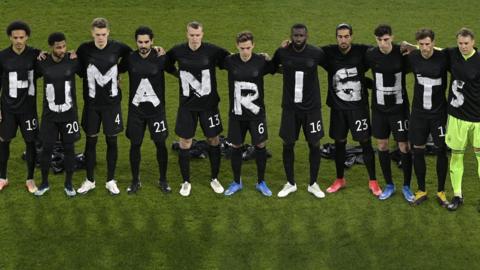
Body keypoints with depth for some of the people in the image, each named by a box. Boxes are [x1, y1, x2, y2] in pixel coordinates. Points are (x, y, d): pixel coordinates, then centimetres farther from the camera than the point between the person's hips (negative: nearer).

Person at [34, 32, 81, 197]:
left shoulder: (73, 61, -8)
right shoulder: (42, 63, -8)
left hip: (69, 113, 0)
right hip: (49, 114, 0)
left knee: (69, 148, 6)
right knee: (47, 148, 4)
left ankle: (68, 184, 19)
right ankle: (44, 183, 20)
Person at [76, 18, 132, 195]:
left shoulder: (118, 48, -7)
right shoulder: (84, 49, -7)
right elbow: (79, 70, 6)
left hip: (112, 102, 0)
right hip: (92, 103, 0)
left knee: (112, 140, 5)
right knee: (91, 140, 6)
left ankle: (111, 181, 17)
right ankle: (89, 180, 19)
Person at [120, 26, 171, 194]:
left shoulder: (161, 58, -8)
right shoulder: (130, 59, -4)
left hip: (156, 108, -1)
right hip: (135, 109, 1)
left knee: (160, 144, 3)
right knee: (135, 144, 5)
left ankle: (163, 180, 19)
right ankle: (135, 181, 20)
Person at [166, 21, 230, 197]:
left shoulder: (212, 51, -12)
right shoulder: (178, 51, -6)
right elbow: (167, 65, 13)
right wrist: (180, 74, 4)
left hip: (209, 104, -1)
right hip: (187, 105, 1)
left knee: (213, 140, 8)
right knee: (185, 142, 4)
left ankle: (214, 179, 26)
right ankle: (186, 182, 19)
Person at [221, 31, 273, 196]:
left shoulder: (261, 61, -9)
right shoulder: (230, 61, -7)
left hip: (256, 112, -1)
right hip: (236, 113, 1)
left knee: (260, 145, 4)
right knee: (236, 146, 9)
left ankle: (261, 182, 21)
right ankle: (236, 182, 26)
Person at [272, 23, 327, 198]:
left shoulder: (317, 53, -10)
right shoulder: (282, 53, -7)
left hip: (312, 107, -1)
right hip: (290, 107, 1)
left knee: (314, 144, 4)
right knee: (288, 144, 5)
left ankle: (313, 184, 20)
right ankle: (290, 183, 22)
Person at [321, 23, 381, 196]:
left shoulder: (362, 51, -10)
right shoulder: (329, 53, -6)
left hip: (359, 106, -2)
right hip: (338, 107, 2)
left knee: (365, 142, 1)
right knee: (339, 142, 11)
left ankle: (373, 182, 14)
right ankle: (340, 180, 28)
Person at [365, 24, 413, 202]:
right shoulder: (371, 55, -7)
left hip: (399, 107, -2)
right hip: (379, 108, 2)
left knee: (404, 147, 0)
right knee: (382, 146, 9)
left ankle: (406, 187, 15)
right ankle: (389, 185, 24)